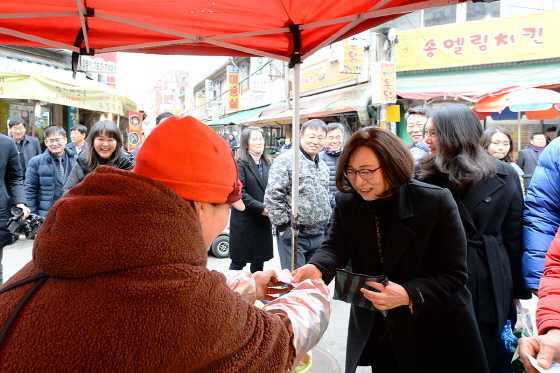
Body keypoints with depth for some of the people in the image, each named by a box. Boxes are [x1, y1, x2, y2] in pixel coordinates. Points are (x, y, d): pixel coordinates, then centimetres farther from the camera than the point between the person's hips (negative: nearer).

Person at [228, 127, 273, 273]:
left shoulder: (267, 163, 10)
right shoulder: (240, 163, -10)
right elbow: (240, 193, -16)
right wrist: (261, 208, -18)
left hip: (263, 221, 6)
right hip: (244, 221, -6)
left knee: (259, 262, 15)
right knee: (239, 262, 4)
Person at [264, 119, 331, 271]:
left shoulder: (323, 166, 14)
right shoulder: (286, 160, -11)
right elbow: (273, 196, -16)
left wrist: (324, 222, 17)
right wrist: (283, 225, -14)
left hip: (318, 234, 8)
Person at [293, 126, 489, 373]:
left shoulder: (436, 202, -17)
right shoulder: (346, 203, -4)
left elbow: (453, 272, -17)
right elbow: (335, 247, -16)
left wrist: (407, 295, -32)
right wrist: (317, 269, -39)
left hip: (436, 328, -3)